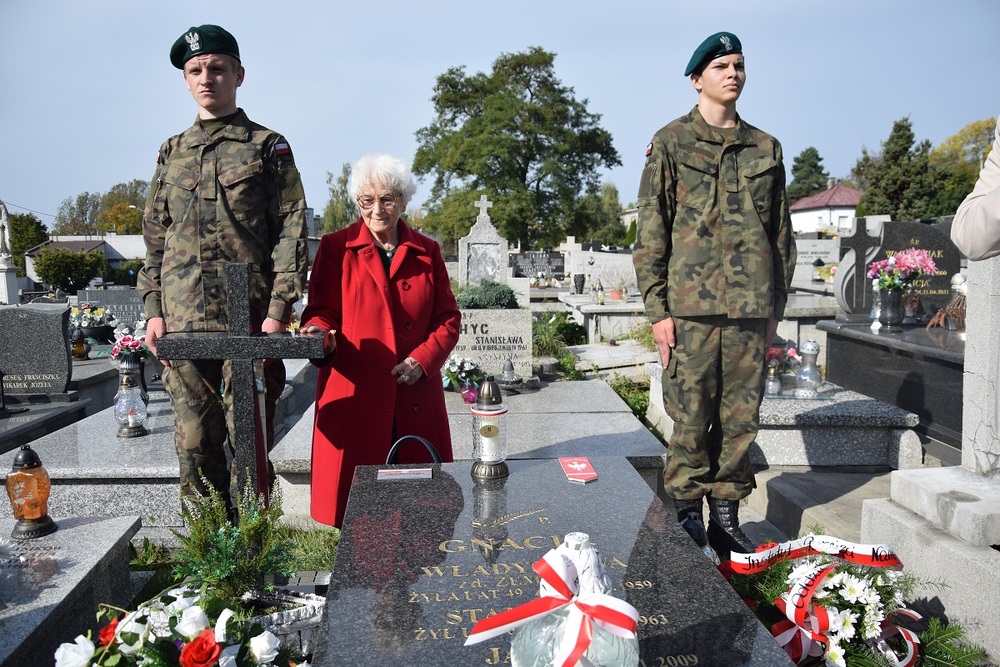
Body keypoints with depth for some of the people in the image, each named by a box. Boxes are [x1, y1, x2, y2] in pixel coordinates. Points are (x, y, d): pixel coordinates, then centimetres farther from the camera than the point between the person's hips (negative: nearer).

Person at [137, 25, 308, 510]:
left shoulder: (267, 147, 5)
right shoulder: (171, 152, 17)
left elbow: (290, 232, -2)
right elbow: (155, 236, 17)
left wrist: (278, 310, -11)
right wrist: (153, 309, 6)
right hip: (182, 320, 4)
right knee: (194, 440, 6)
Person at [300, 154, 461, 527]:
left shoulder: (426, 252, 13)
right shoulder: (336, 248, 7)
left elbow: (448, 318, 10)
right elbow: (321, 311, 4)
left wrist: (423, 360, -7)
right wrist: (319, 331, -20)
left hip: (415, 396, 2)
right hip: (354, 396, -2)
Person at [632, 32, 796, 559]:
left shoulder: (766, 149, 15)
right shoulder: (671, 143, 4)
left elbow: (782, 234, 18)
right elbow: (650, 233, -1)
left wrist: (775, 305, 12)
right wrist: (657, 309, -7)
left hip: (751, 310, 4)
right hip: (691, 308, -3)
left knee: (741, 420, 8)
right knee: (691, 421, 0)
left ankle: (725, 515, 22)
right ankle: (688, 516, 15)